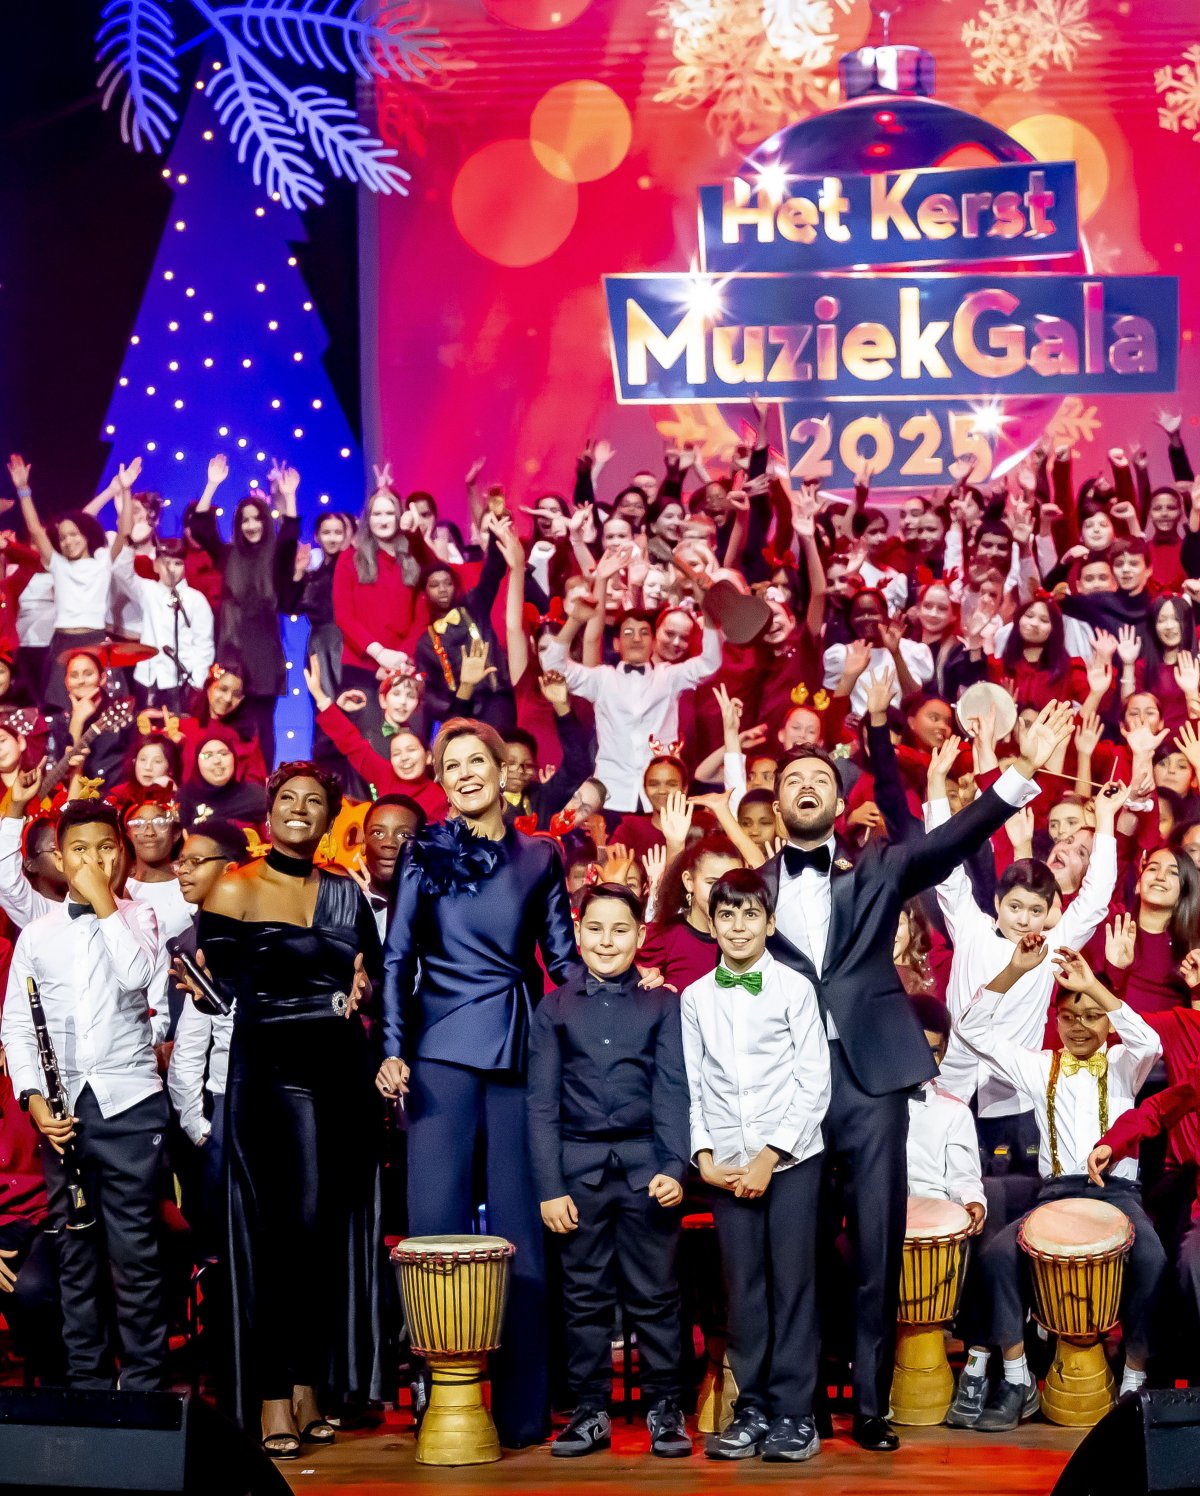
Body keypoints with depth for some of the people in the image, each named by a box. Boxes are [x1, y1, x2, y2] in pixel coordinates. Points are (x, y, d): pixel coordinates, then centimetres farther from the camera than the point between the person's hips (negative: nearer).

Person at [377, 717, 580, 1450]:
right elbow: (398, 957, 3)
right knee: (438, 1222, -1)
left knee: (520, 1226, 3)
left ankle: (523, 1409, 9)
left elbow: (564, 959, 13)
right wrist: (394, 1050, -8)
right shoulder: (426, 853, 7)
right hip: (444, 1052, -1)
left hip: (521, 1051, 1)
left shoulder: (540, 857, 11)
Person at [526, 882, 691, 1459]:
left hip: (646, 1164, -1)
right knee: (584, 1294, 6)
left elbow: (672, 1092, 2)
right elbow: (541, 1103, 5)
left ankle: (663, 1406, 13)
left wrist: (674, 1167, -11)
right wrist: (549, 1186, -2)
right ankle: (590, 1409, 14)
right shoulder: (553, 1008, 7)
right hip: (580, 1168, 1)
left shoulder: (661, 1004, 6)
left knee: (654, 1293, 2)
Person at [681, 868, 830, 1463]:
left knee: (793, 1283, -1)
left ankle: (793, 1413, 6)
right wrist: (703, 1157, -3)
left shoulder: (794, 988, -1)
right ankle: (751, 1409, 13)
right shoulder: (695, 997, 7)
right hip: (726, 1164, 2)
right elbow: (692, 1085, 8)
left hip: (791, 1157, -2)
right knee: (743, 1288, 5)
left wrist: (770, 1156, -9)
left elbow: (814, 1084, -3)